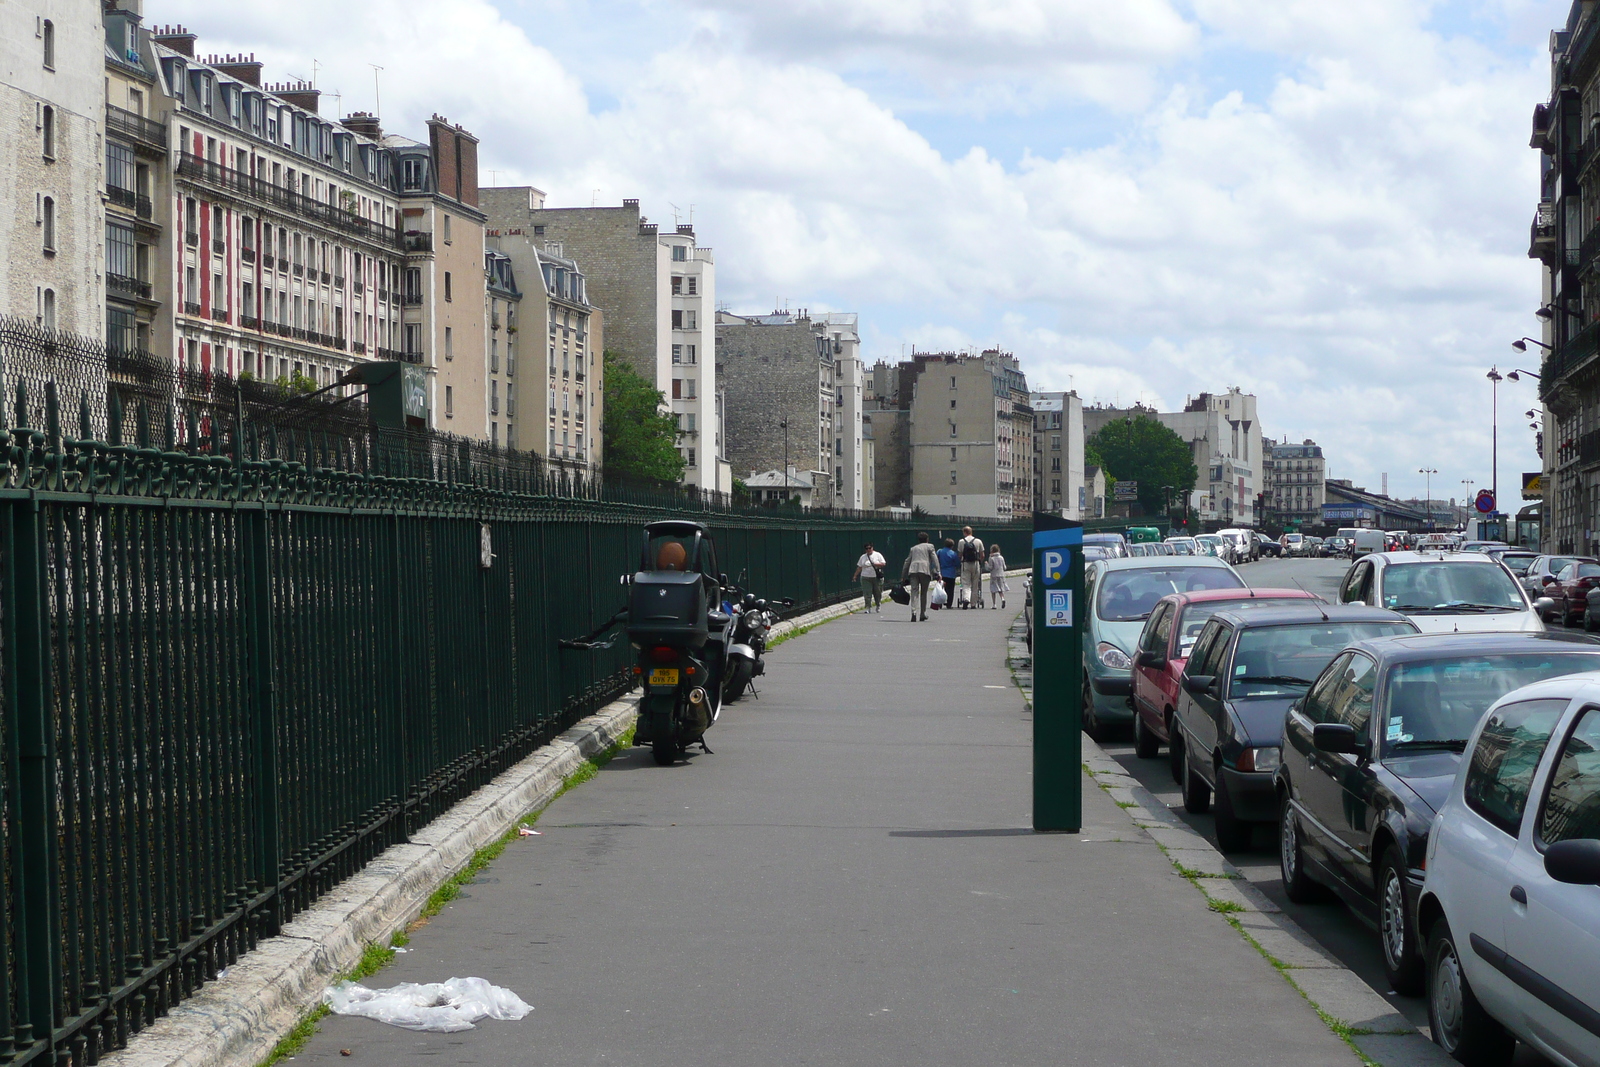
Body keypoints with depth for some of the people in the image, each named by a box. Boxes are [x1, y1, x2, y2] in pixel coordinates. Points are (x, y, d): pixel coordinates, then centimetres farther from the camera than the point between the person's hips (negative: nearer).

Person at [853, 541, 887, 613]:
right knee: (867, 594, -9)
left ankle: (878, 606, 24)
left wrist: (875, 564, -17)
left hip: (877, 578, -1)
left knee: (877, 594, 6)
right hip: (865, 578, 1)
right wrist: (855, 576, 9)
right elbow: (859, 568, 13)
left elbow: (883, 564, -2)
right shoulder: (863, 557, 11)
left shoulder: (878, 555, 4)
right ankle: (868, 608, -7)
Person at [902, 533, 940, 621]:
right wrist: (938, 572, -1)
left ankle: (913, 612, -26)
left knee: (914, 591, -6)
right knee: (924, 593, 9)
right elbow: (935, 559, 4)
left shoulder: (913, 548, 26)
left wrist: (903, 576, 30)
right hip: (925, 570, -2)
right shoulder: (929, 547, 16)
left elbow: (907, 562, 26)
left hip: (913, 570, 2)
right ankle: (923, 615, 12)